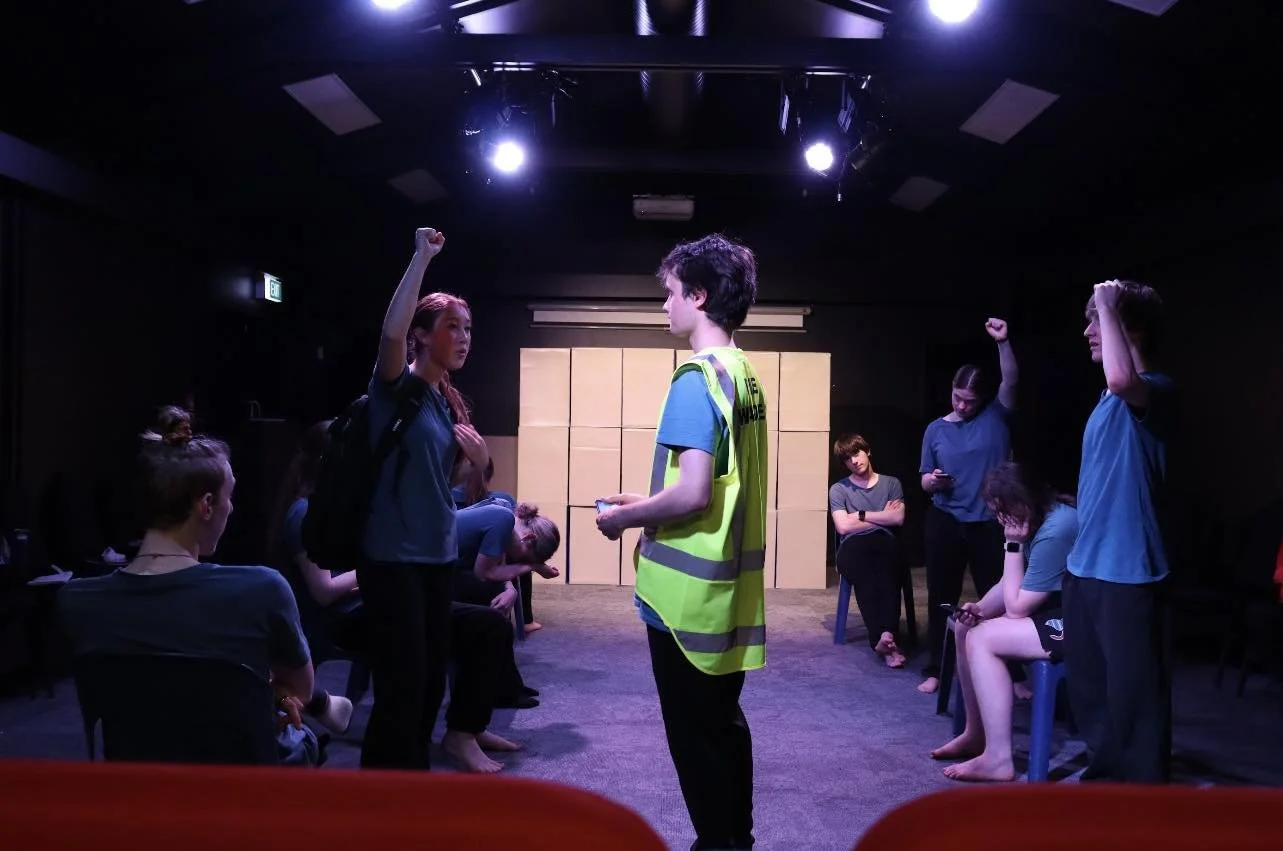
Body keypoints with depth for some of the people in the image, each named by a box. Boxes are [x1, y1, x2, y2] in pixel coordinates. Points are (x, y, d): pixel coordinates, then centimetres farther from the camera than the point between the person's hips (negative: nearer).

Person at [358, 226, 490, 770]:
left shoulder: (451, 401, 13)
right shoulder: (397, 387, -8)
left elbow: (469, 483, 23)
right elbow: (391, 332, -30)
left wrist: (478, 453, 1)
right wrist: (421, 259, -30)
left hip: (438, 554, 8)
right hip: (392, 558, -8)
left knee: (431, 683, 15)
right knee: (401, 688, -6)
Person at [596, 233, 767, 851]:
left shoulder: (696, 379, -18)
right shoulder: (745, 378, 10)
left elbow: (693, 494, -25)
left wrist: (625, 518, -9)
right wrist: (646, 504, 17)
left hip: (688, 591, -9)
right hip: (728, 583, 9)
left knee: (694, 736, 5)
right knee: (724, 724, 20)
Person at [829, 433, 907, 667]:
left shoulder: (891, 483, 20)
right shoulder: (838, 489, 16)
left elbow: (898, 519, 3)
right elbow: (843, 526, 0)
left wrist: (860, 515, 5)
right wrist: (882, 517, 6)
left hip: (886, 543, 1)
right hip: (853, 546, -1)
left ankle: (886, 634, -52)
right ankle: (884, 638, -47)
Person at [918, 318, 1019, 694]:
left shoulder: (996, 417, 2)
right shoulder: (936, 429, 5)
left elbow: (1011, 382, -14)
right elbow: (924, 480, 8)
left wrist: (1003, 342, -27)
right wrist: (931, 481, -16)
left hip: (989, 523, -1)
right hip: (945, 521, 1)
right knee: (941, 596, 6)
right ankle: (935, 670, 15)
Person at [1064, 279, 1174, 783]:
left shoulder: (1154, 390, -14)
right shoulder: (1109, 399, 14)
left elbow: (1122, 378, -39)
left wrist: (1108, 306, -27)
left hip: (1127, 571, -9)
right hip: (1085, 566, 9)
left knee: (1133, 691, 0)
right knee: (1087, 684, 19)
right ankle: (1107, 773, 36)